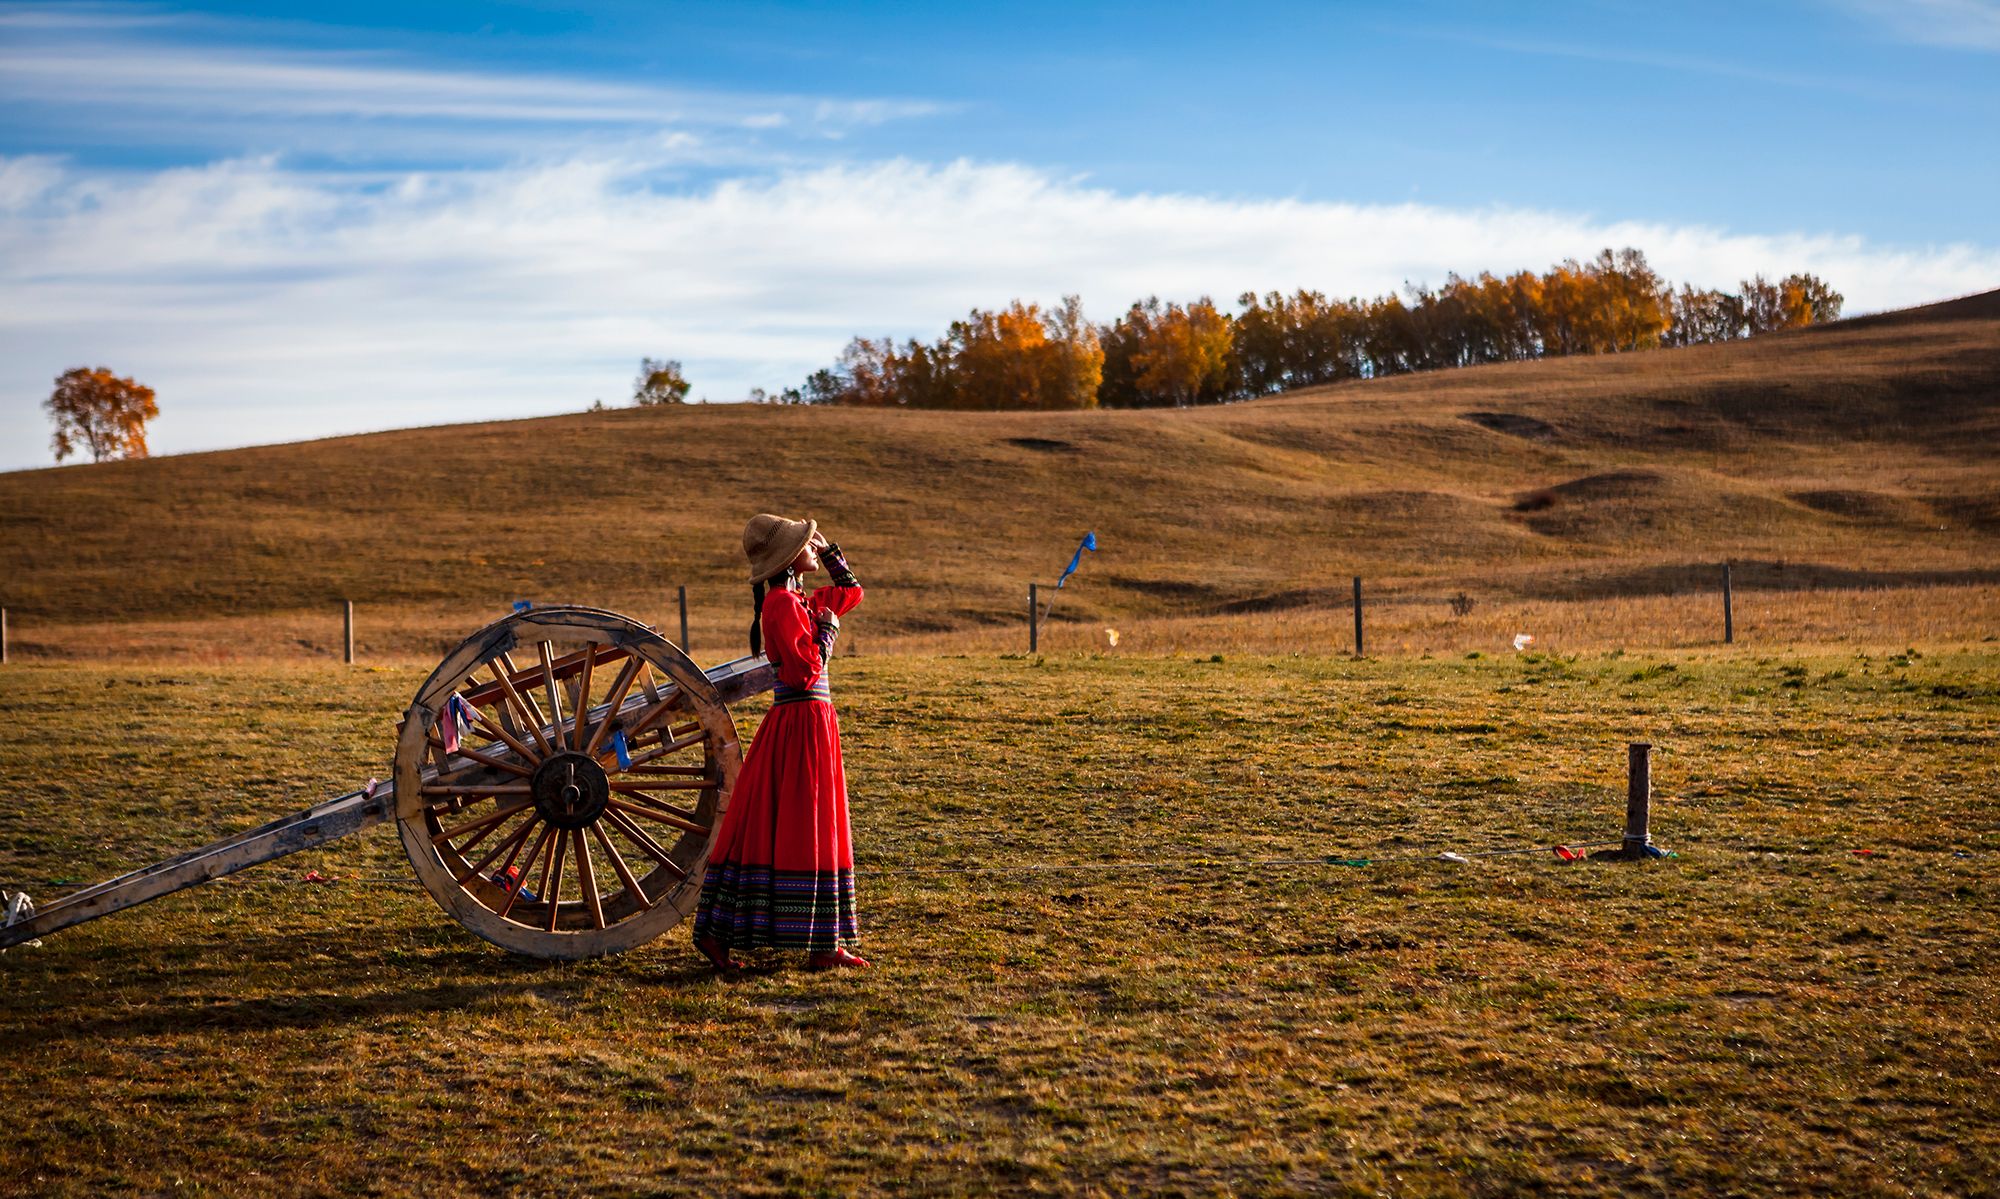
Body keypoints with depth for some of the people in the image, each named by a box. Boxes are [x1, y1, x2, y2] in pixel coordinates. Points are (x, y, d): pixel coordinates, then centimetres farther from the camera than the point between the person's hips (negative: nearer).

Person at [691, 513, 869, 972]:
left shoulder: (800, 601, 14)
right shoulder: (783, 603, -14)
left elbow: (851, 591, 30)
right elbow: (804, 672, -21)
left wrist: (828, 550, 19)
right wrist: (827, 629, -8)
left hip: (811, 723, 10)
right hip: (802, 723, -10)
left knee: (769, 827, 11)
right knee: (807, 831, -5)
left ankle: (715, 932, 14)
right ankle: (820, 946, 1)